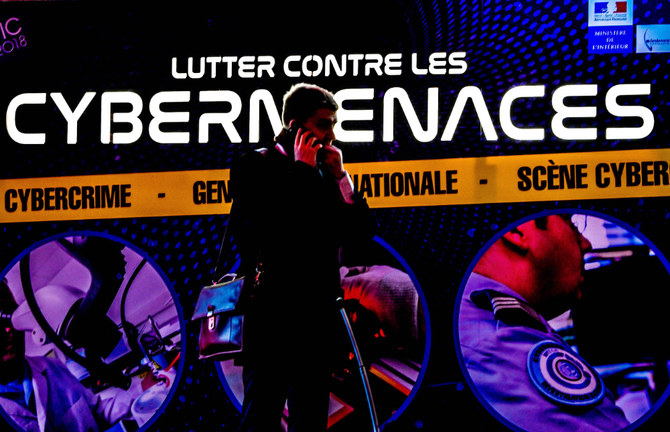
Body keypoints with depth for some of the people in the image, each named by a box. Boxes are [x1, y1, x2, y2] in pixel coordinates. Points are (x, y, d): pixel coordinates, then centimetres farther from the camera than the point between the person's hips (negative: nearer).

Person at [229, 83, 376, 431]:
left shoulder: (325, 174, 14)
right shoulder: (255, 166, -3)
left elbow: (363, 230, 10)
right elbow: (269, 220, -21)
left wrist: (340, 176, 0)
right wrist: (302, 168, -11)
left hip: (317, 319, 6)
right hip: (271, 317, -6)